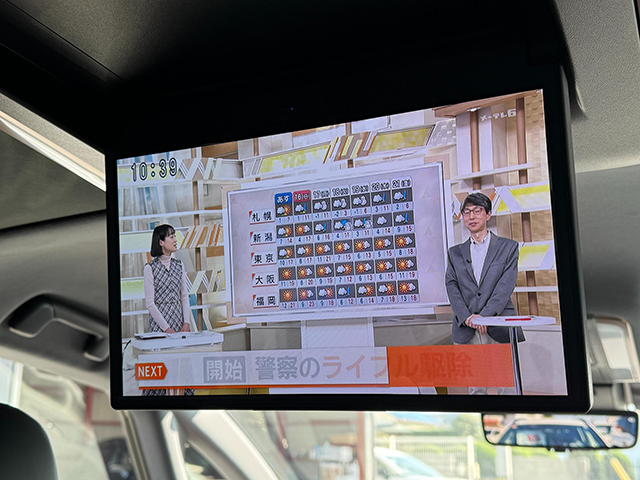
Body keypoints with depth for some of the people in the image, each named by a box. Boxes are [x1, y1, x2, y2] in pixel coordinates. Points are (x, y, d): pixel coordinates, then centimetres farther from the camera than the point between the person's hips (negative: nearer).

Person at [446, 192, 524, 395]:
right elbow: (452, 287, 5)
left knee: (508, 387, -2)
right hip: (467, 329, 2)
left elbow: (506, 285, -2)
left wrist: (485, 315, -15)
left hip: (499, 326, -2)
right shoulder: (455, 252, 16)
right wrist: (466, 316, -12)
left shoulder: (508, 247, 9)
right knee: (475, 388, 5)